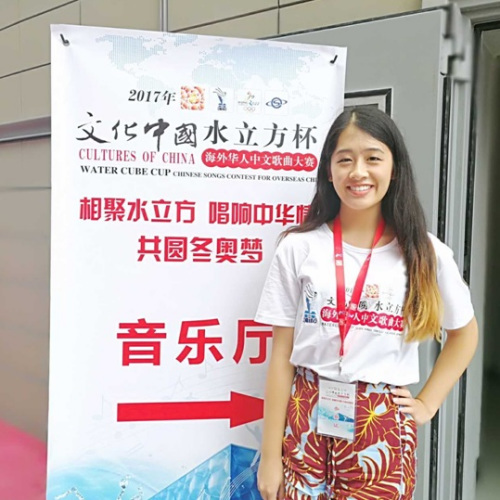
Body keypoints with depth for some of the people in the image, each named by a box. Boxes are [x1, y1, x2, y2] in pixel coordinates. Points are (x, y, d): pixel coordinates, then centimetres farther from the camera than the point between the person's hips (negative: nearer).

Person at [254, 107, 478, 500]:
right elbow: (281, 355, -4)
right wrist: (270, 456, -2)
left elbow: (464, 332, 13)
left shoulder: (426, 254, -3)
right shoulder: (299, 248, -6)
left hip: (383, 429, 1)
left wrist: (427, 404, 4)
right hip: (307, 423, 0)